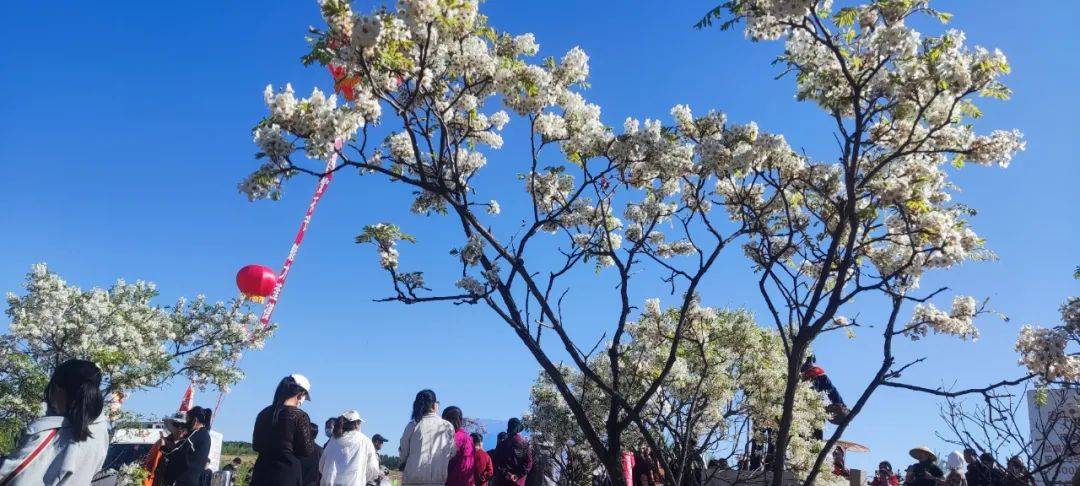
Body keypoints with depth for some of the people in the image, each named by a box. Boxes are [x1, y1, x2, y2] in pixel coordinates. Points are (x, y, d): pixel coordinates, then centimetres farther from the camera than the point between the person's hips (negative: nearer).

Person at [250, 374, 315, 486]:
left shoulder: (264, 413, 8)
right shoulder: (300, 416, -11)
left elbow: (256, 445, 16)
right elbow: (306, 450, -8)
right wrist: (311, 440, 11)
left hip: (262, 471, 6)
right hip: (287, 473, -6)